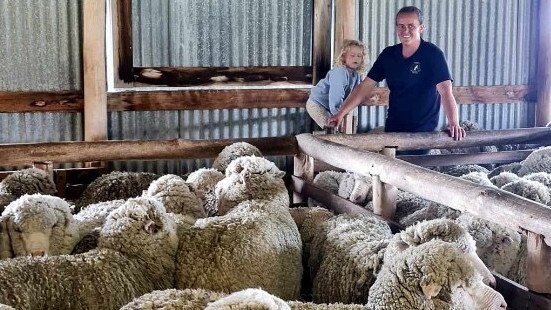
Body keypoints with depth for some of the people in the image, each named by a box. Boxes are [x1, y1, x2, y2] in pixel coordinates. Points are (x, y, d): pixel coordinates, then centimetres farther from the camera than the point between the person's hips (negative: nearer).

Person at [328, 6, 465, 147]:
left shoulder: (433, 54, -11)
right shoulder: (388, 54, 4)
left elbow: (445, 91, -21)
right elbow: (366, 86, 3)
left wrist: (454, 123, -36)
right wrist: (341, 113, -7)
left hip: (424, 132, -5)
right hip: (392, 129, 5)